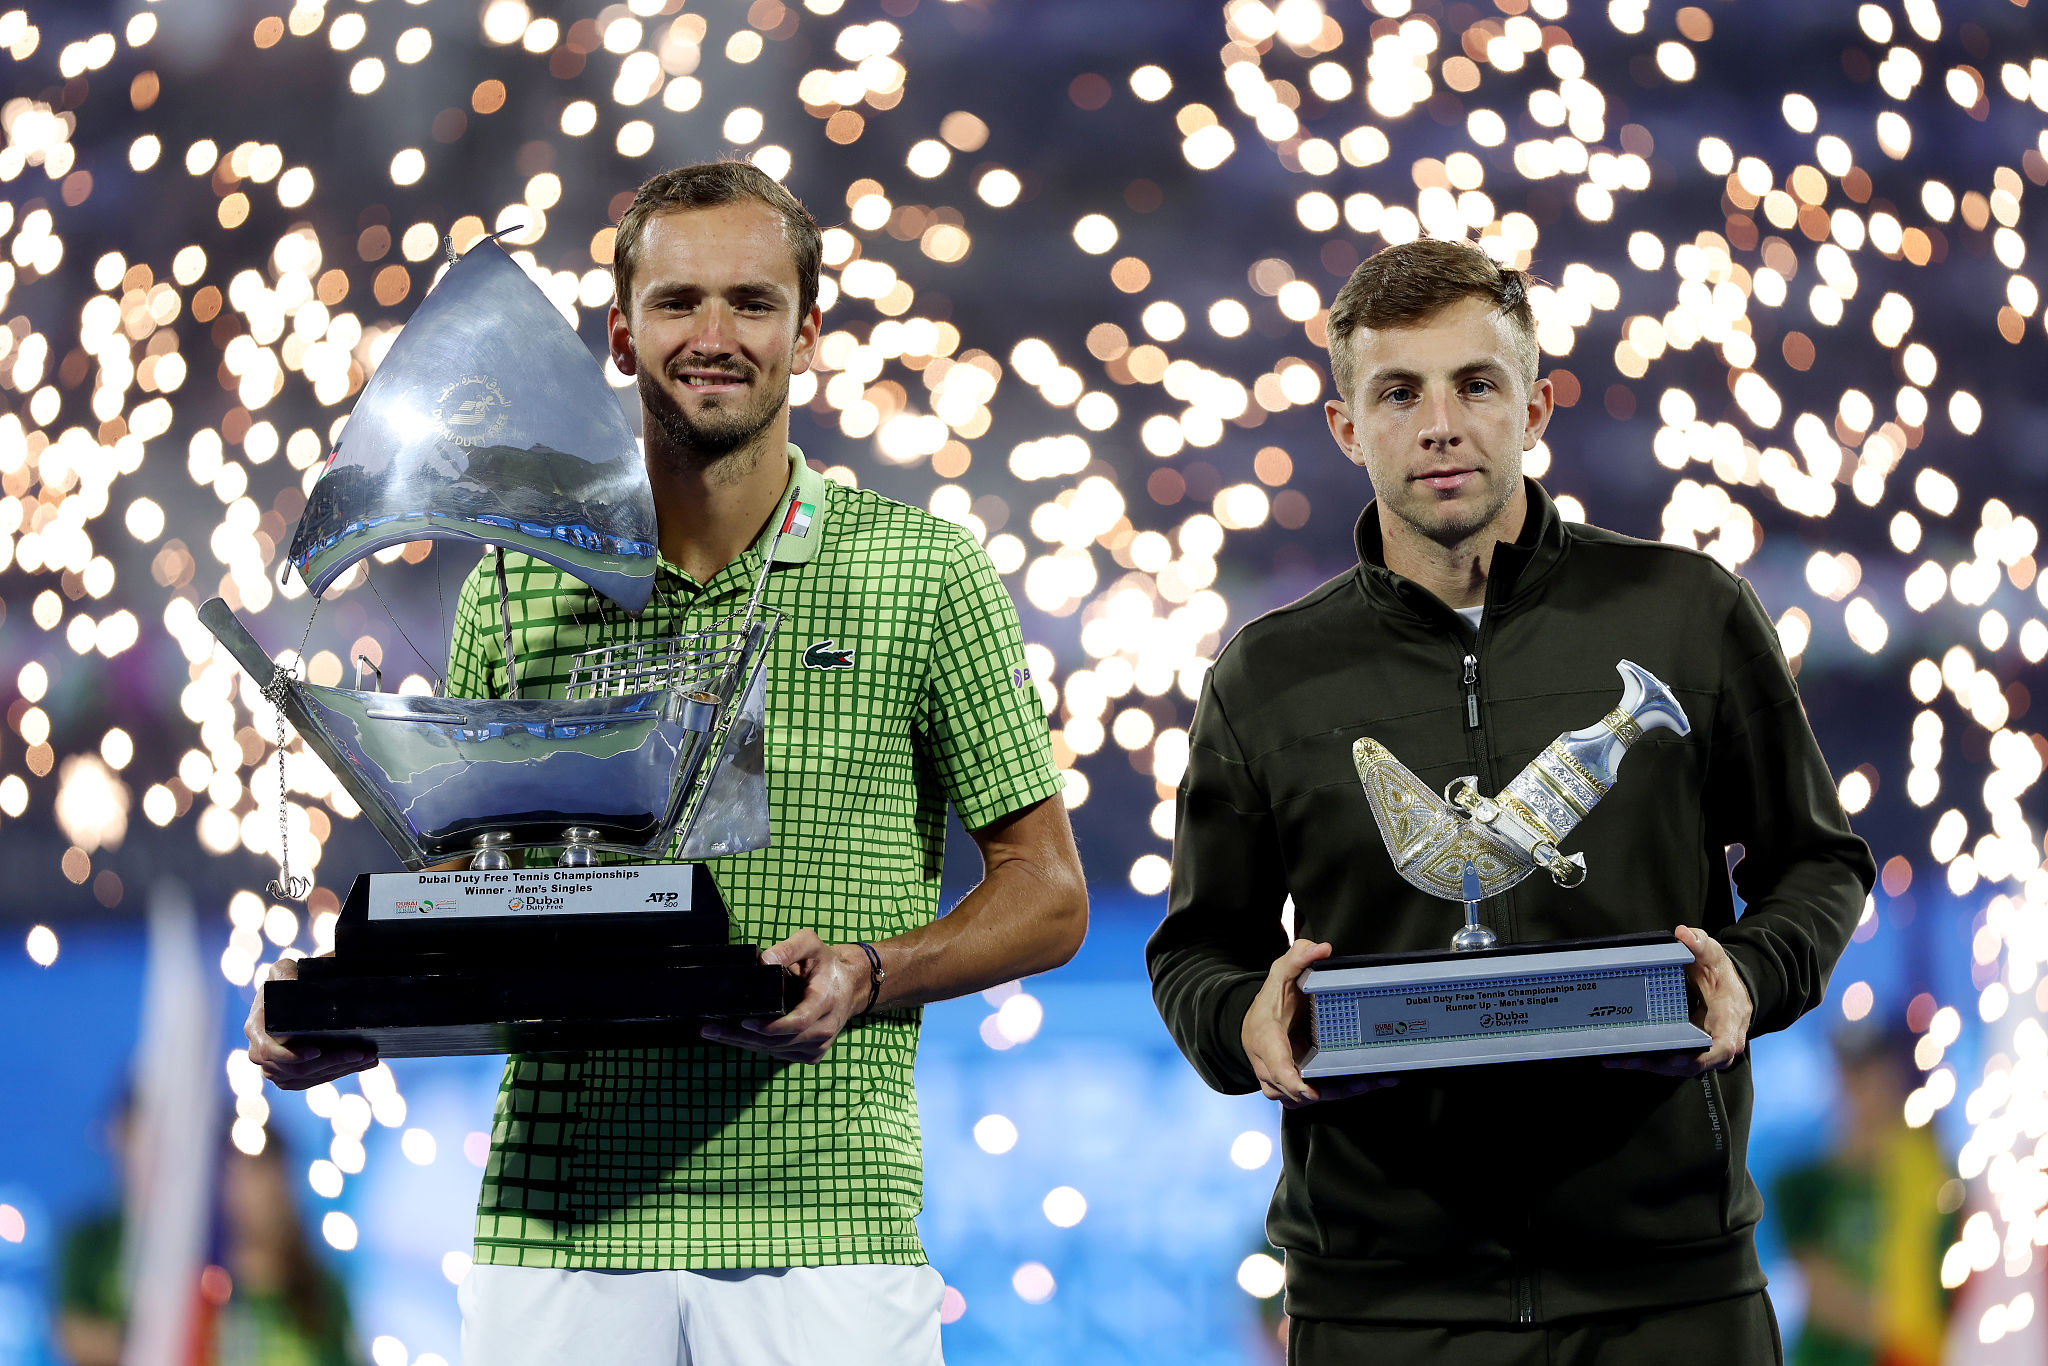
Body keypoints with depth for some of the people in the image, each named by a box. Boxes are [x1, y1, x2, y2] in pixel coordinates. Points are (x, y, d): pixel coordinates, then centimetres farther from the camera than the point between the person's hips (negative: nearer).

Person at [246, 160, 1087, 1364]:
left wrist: (868, 974, -13)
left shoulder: (925, 573, 4)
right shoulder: (515, 593, 10)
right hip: (556, 1226, 2)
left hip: (827, 1228, -2)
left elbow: (1047, 896, 5)